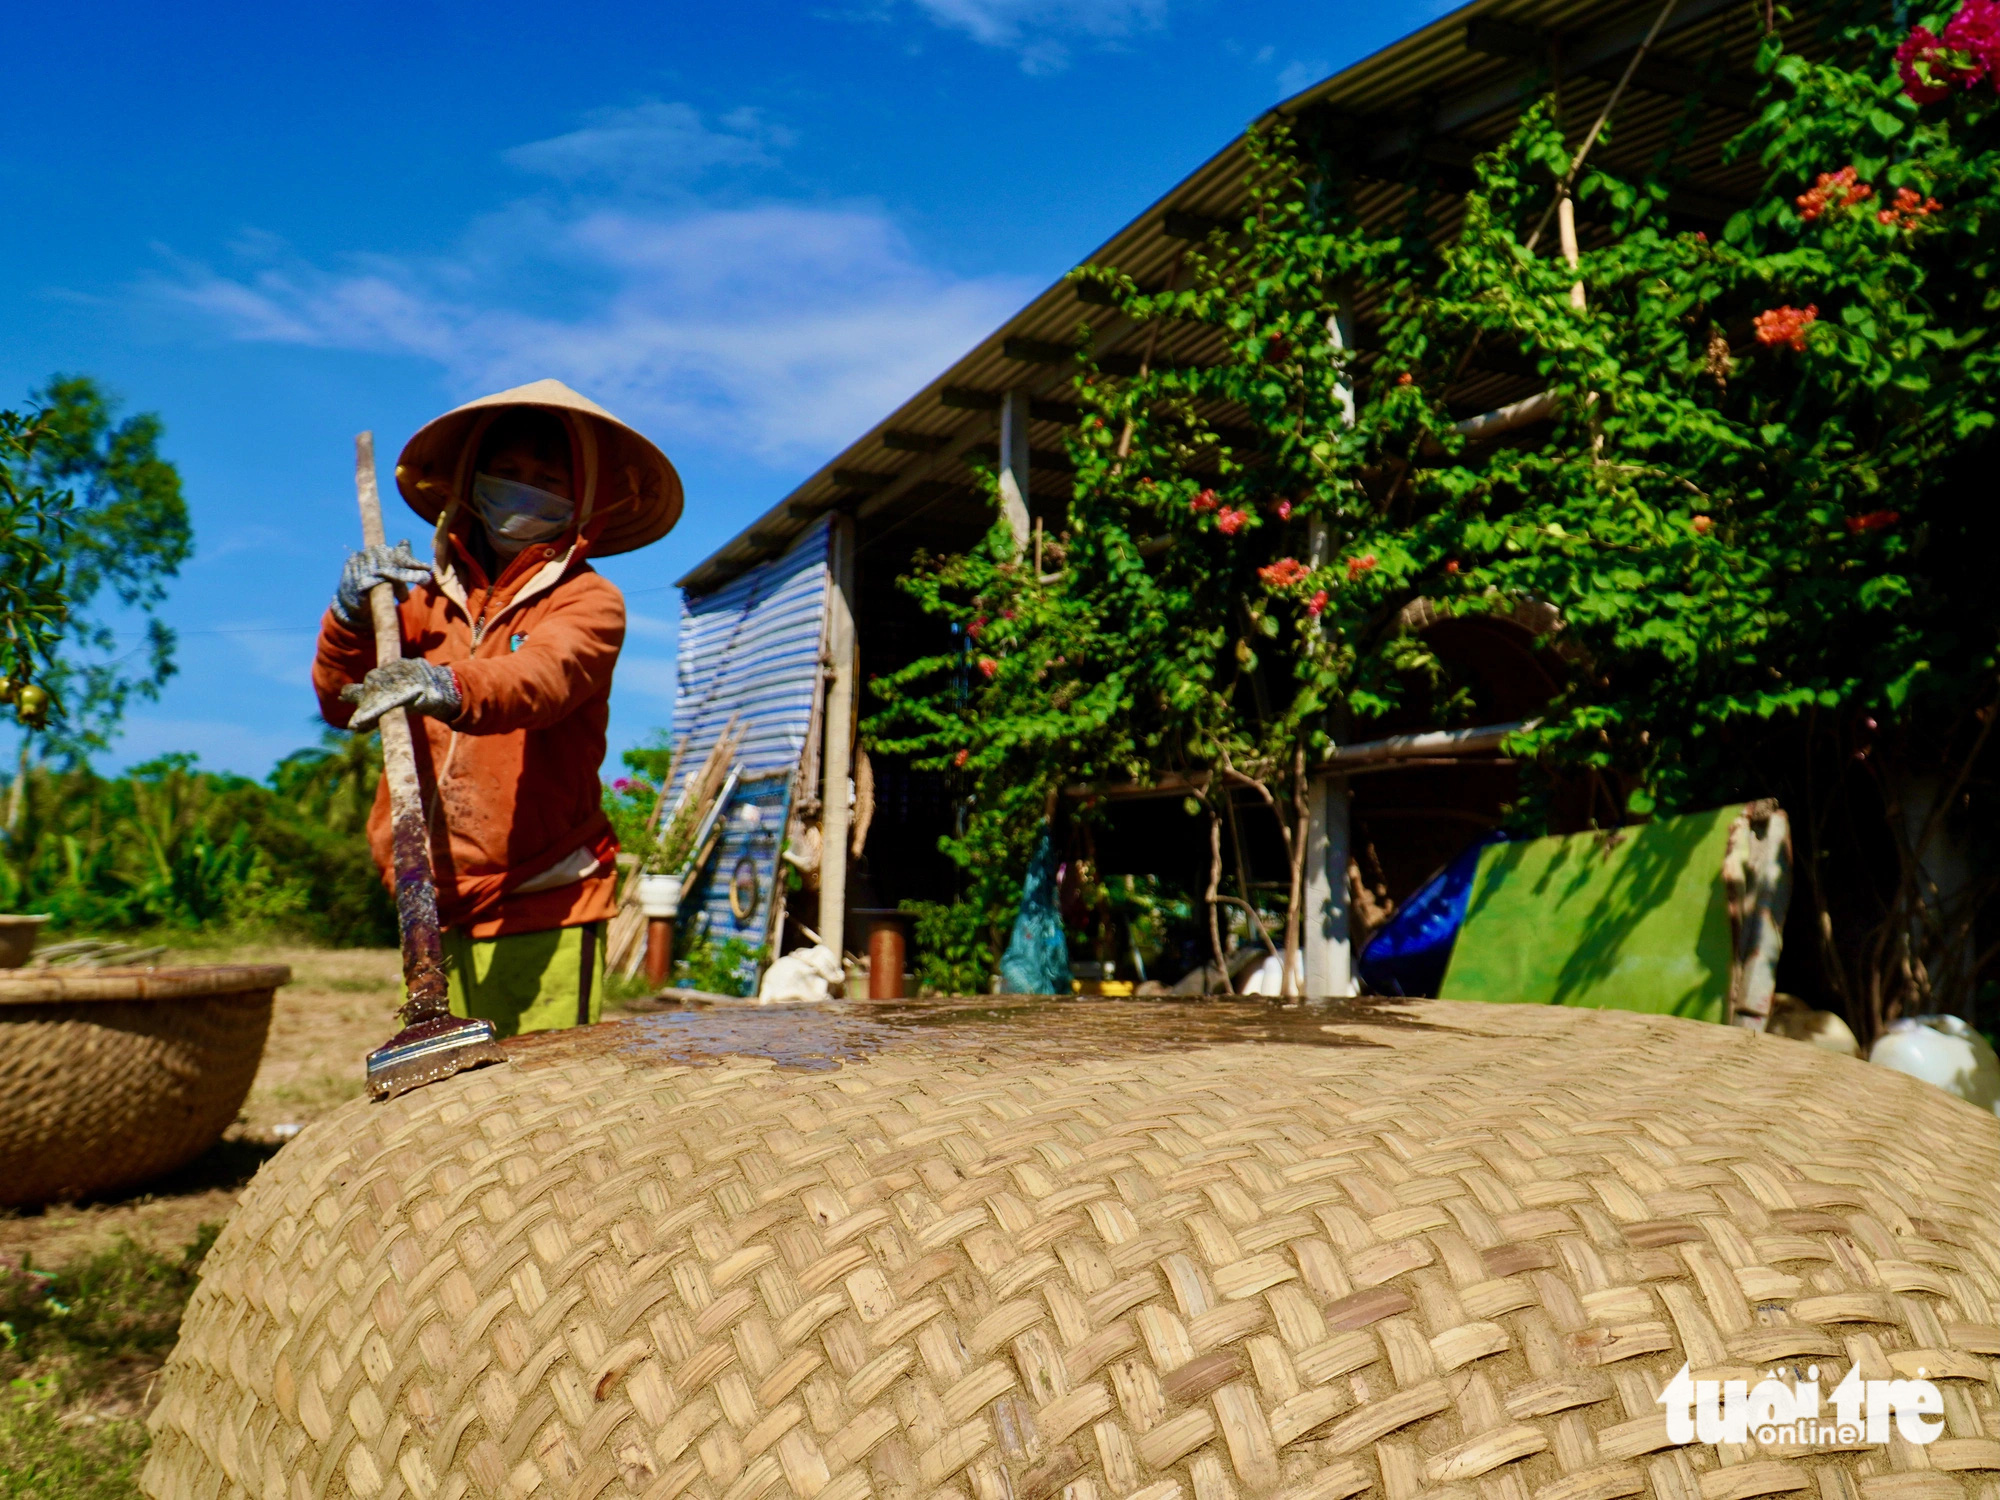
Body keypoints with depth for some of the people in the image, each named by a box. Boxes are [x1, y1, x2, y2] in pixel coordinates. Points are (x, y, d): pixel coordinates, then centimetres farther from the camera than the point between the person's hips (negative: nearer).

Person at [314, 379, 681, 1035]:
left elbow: (541, 677, -21)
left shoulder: (590, 601, 0)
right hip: (435, 905, 4)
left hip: (540, 906, -4)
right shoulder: (430, 592, 13)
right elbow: (342, 706, 9)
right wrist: (352, 617, -9)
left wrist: (448, 689, -41)